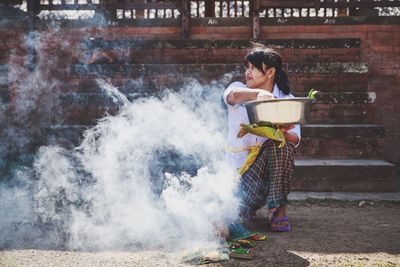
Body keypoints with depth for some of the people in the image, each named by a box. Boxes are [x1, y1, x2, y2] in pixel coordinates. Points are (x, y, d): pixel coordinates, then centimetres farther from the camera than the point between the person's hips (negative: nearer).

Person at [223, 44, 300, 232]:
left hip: (271, 158, 1)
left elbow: (295, 139, -10)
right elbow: (232, 95, -28)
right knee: (243, 211, -28)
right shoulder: (239, 89, 1)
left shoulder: (287, 100, 2)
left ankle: (278, 209, -21)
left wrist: (284, 132, -35)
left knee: (279, 143, -33)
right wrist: (258, 93, -49)